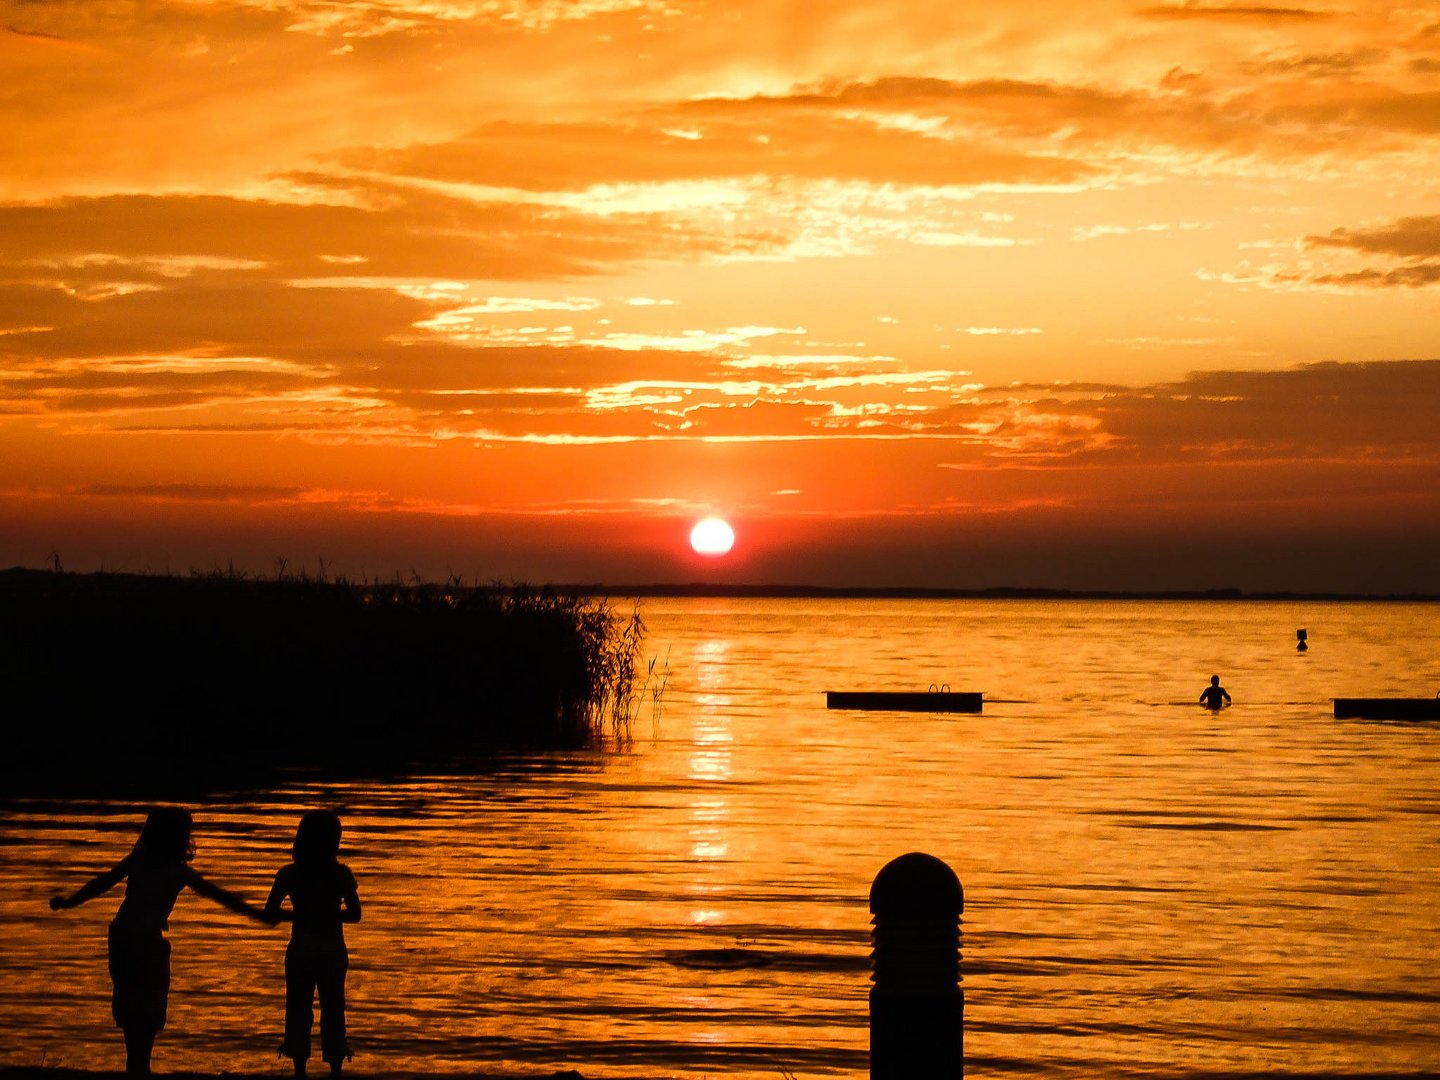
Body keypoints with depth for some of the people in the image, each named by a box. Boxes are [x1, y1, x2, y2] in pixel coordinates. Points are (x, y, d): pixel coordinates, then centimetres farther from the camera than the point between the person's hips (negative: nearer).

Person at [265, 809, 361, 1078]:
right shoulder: (341, 874, -9)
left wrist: (297, 915, 9)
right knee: (333, 1009, 10)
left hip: (300, 950, 0)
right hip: (332, 951, 0)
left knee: (299, 1008, 10)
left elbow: (270, 912, -7)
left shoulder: (289, 874, -7)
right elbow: (354, 914, -9)